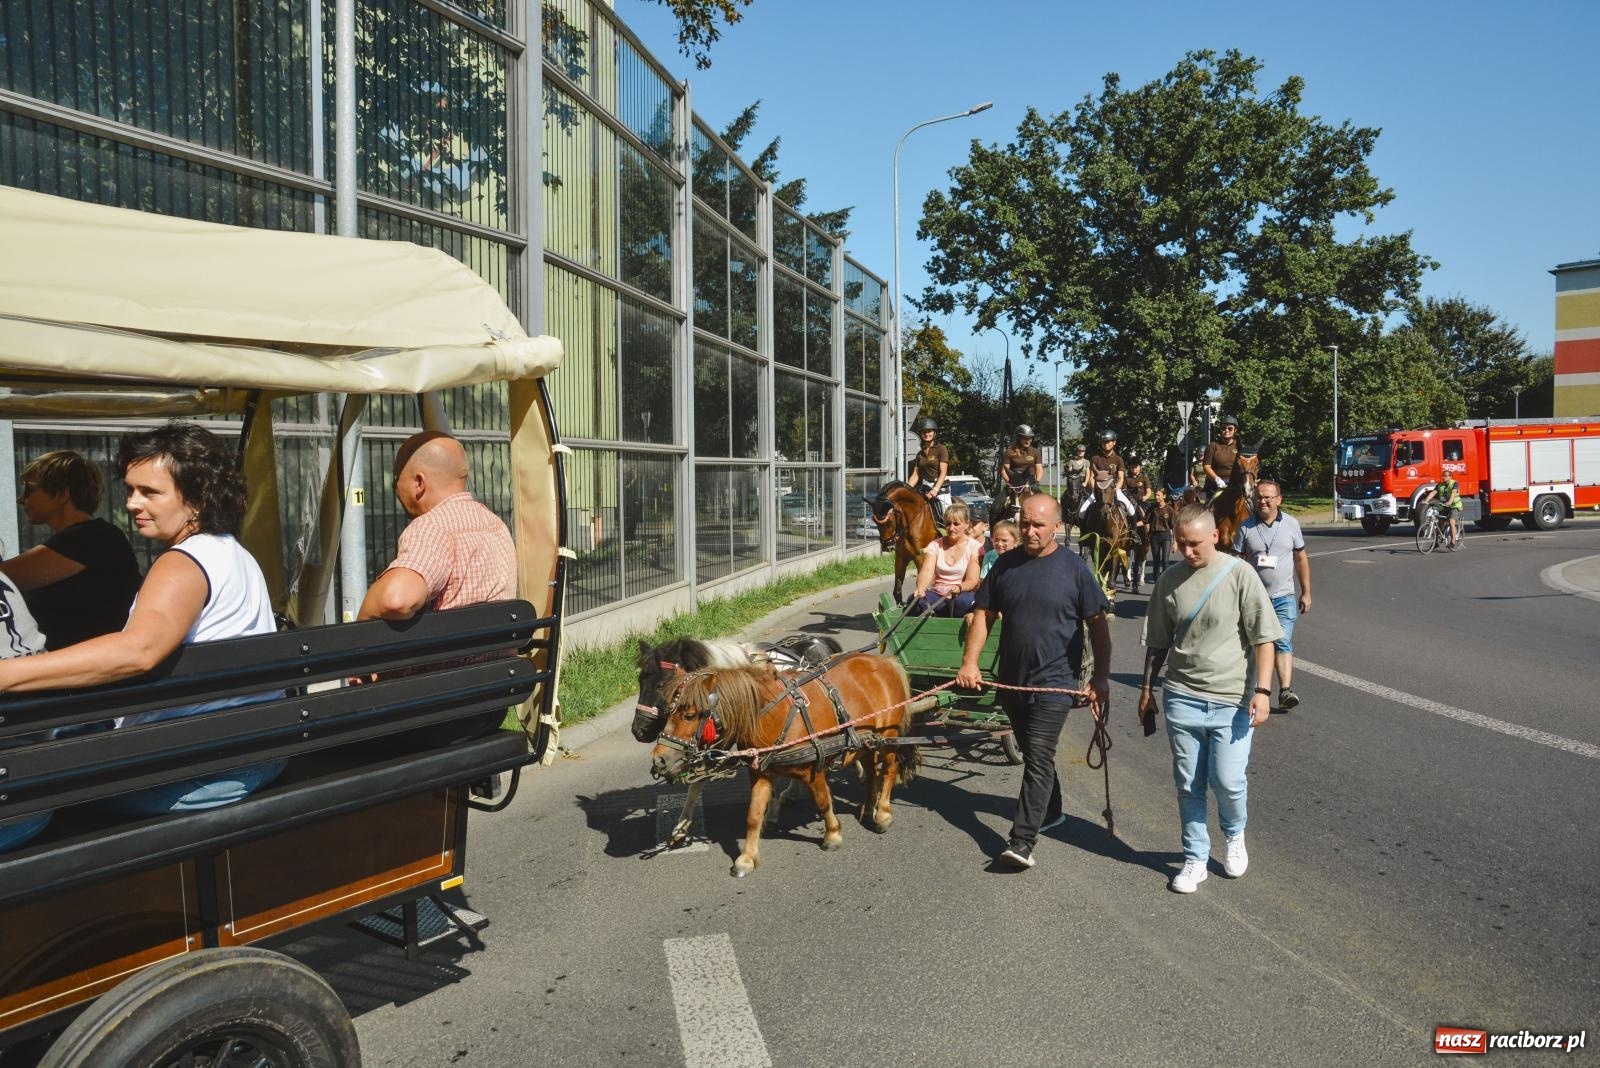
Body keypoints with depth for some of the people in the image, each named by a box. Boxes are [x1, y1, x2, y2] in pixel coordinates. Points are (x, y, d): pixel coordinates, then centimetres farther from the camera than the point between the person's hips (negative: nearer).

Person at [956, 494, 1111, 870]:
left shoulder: (1074, 568, -6)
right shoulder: (1006, 564, 4)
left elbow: (1098, 625, -2)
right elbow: (983, 614, 7)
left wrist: (1100, 679, -6)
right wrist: (969, 662, -3)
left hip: (1054, 681, -5)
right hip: (1011, 679, 5)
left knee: (1039, 758, -11)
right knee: (1032, 752, 20)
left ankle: (1022, 840, -11)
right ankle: (1051, 811, 42)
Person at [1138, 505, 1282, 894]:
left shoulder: (1239, 575, -7)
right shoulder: (1169, 582, 3)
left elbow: (1263, 638, -6)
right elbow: (1157, 644, 12)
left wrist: (1261, 691, -12)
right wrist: (1146, 690, 13)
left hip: (1232, 700, -3)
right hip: (1182, 698, 3)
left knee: (1228, 781, -2)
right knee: (1189, 784, 8)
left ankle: (1234, 835, 30)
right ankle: (1195, 858, 23)